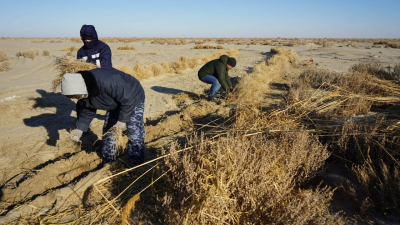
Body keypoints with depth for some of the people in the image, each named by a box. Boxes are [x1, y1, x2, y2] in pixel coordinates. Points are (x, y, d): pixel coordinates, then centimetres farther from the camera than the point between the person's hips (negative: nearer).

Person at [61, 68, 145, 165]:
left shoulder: (108, 82, -42)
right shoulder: (83, 91, -13)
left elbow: (128, 99, -31)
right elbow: (86, 110, 1)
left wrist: (122, 120, -23)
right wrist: (80, 129, -11)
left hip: (133, 100, -8)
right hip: (115, 103, 8)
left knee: (134, 135, -10)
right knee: (108, 131, 10)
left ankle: (135, 166, 6)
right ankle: (108, 163, 27)